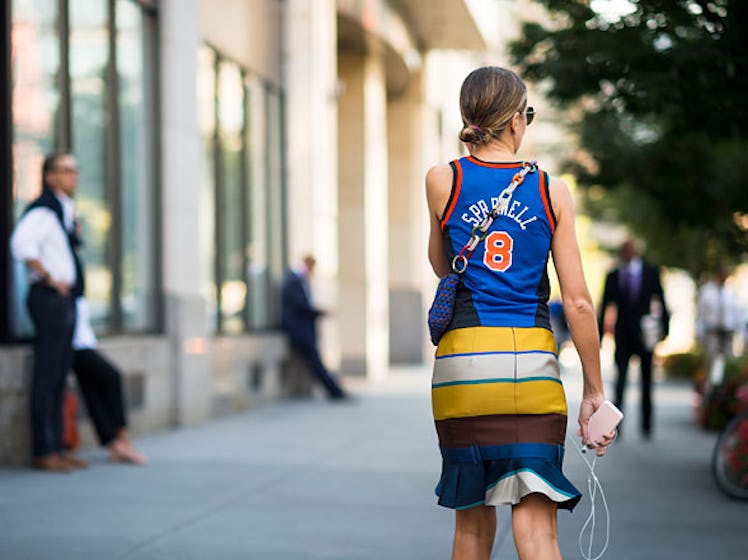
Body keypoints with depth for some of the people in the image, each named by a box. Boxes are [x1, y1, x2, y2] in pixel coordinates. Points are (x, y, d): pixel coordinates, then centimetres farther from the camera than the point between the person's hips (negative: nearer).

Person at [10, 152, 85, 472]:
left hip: (65, 299, 10)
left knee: (58, 377, 11)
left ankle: (55, 448, 16)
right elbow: (21, 245, -28)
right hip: (49, 299, -10)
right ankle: (43, 452, -4)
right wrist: (50, 278, -22)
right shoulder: (43, 210, -12)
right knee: (46, 376, -7)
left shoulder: (65, 211, 19)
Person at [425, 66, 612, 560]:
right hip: (533, 359, -1)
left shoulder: (442, 181, 2)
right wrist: (594, 392, 7)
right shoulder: (553, 191, 2)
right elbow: (578, 302, -1)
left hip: (463, 356, 1)